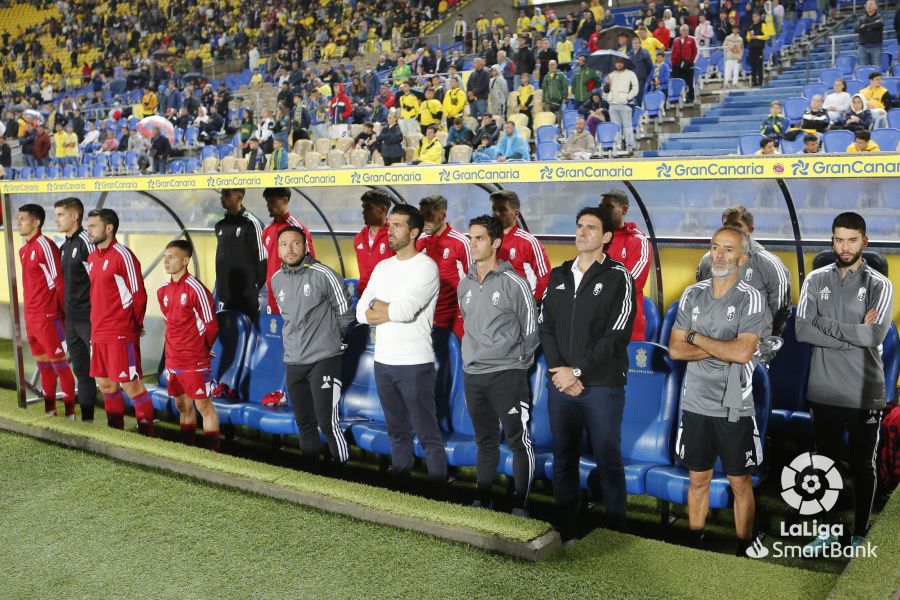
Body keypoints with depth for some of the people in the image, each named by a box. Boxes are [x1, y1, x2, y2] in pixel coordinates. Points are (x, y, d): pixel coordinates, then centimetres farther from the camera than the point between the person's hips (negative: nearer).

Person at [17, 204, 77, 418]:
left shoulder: (45, 245, -14)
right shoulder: (23, 249, 13)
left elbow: (59, 282, -15)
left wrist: (63, 312, -11)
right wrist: (29, 313, 16)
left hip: (48, 317, -9)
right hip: (30, 318, 9)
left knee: (59, 364, -2)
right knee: (43, 365, 14)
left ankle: (70, 412, 3)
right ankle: (49, 409, 22)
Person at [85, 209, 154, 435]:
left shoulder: (123, 255, -13)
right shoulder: (92, 258, 12)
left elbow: (138, 295, -12)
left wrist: (135, 325, -3)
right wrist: (98, 324, 16)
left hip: (121, 335, -8)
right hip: (98, 334, 8)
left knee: (131, 385, -4)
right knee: (105, 384, 15)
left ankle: (147, 435, 6)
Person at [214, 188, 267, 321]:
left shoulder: (251, 223, -8)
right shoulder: (220, 226, 12)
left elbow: (263, 261, -9)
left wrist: (258, 291, -11)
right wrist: (219, 293, 15)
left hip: (248, 299, -6)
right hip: (226, 299, 6)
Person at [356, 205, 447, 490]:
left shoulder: (426, 267, -10)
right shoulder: (382, 267, 12)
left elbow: (405, 310, -23)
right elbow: (361, 313, 6)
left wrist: (377, 306, -5)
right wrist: (392, 312, -11)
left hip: (414, 364, -7)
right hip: (382, 362, 7)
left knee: (427, 434, 0)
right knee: (397, 432, 18)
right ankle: (399, 484, 28)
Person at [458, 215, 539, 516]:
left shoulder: (513, 283, -9)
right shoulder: (464, 285, 8)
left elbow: (531, 329, -4)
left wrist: (518, 361, 2)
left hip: (506, 375, -6)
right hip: (472, 375, 6)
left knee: (518, 441, -2)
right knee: (485, 441, 15)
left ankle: (520, 505, 7)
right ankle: (482, 500, 24)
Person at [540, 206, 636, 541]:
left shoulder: (618, 277, -3)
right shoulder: (558, 276, 12)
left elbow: (617, 335, -11)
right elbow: (545, 326, 7)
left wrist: (578, 371, -13)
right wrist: (561, 372, -6)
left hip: (603, 386, -4)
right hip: (560, 384, 5)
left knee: (608, 461, 2)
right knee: (563, 460, 10)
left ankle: (615, 534, 15)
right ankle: (566, 532, 20)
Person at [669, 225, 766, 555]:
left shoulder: (752, 298, -9)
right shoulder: (692, 294, 4)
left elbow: (743, 352, -21)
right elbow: (675, 349, -1)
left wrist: (697, 337, -10)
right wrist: (723, 348, -12)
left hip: (734, 408, -3)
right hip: (695, 404, 4)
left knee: (740, 483, 9)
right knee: (698, 479, 14)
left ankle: (743, 551, 22)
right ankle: (695, 546, 28)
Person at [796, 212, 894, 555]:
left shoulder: (879, 285, -5)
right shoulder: (816, 280, 2)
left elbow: (875, 336, -19)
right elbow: (802, 331, -10)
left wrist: (825, 324, -14)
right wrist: (854, 334, -15)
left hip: (865, 395, -2)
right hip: (824, 392, 2)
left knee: (862, 466, 11)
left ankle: (859, 535, 25)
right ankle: (829, 530, 28)